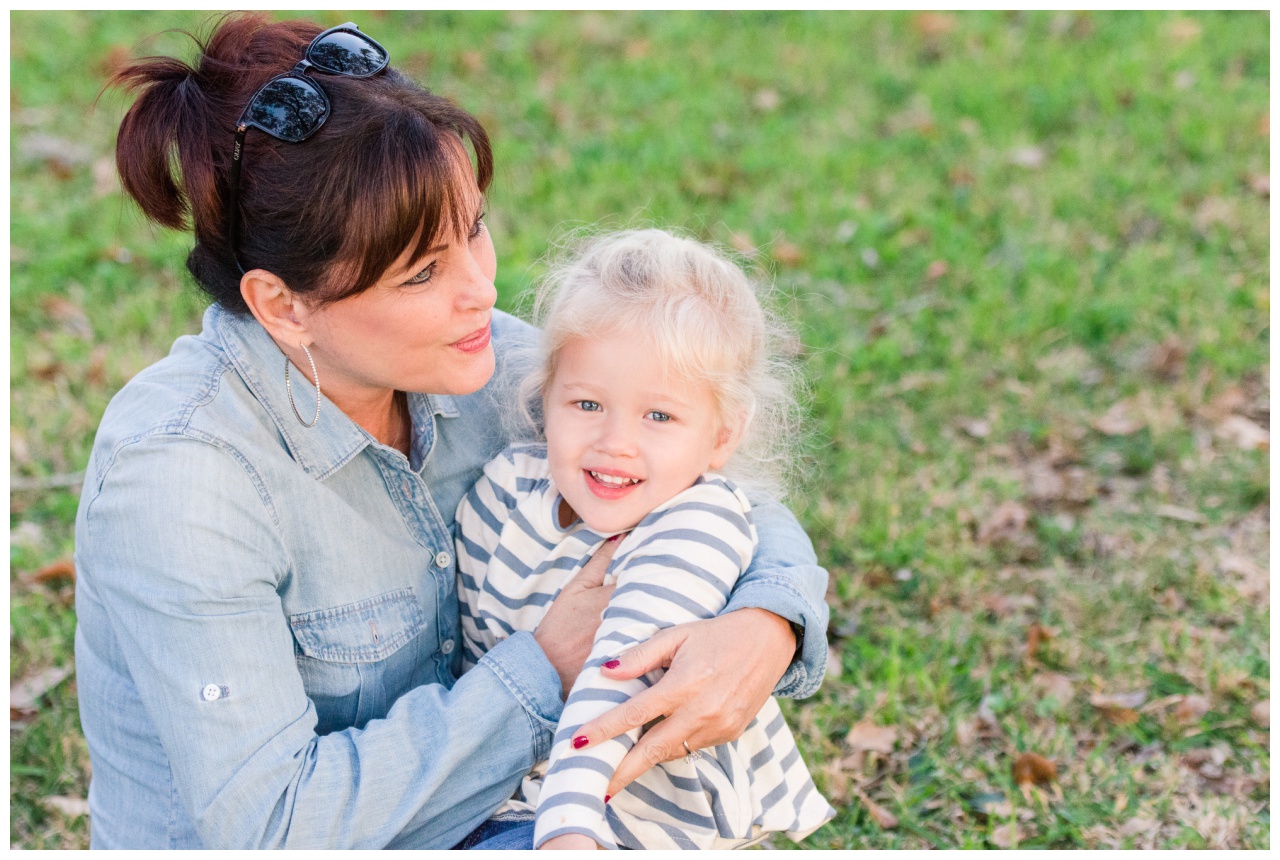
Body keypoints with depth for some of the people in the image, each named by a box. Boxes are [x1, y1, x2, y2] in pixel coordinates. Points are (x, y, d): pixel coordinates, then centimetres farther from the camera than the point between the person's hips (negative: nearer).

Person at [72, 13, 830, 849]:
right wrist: (544, 672, -24)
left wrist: (766, 625, -24)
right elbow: (266, 823, -27)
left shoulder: (477, 360, -9)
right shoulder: (179, 472, -27)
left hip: (464, 824, 7)